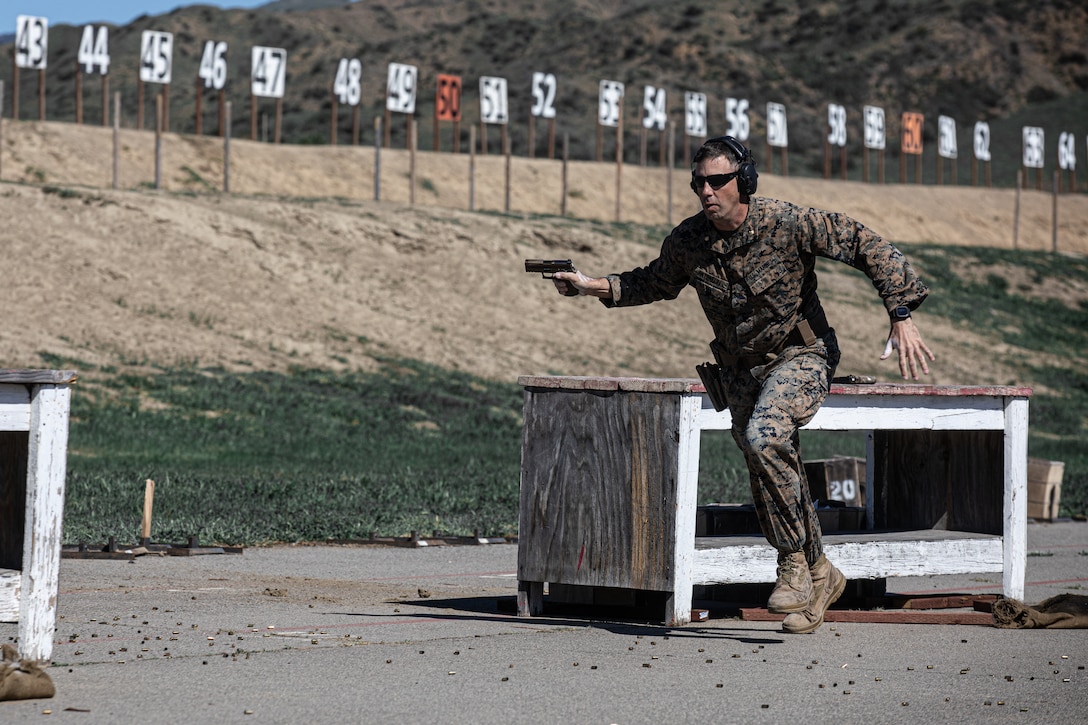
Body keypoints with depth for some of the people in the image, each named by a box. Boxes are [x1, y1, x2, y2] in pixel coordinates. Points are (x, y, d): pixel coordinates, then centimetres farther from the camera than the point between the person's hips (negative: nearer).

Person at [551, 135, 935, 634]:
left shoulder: (788, 224, -20)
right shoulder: (686, 242, -6)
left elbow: (868, 247, -15)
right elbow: (657, 283, 15)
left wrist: (902, 317, -22)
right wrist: (593, 286, 4)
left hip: (799, 356, -5)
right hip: (740, 369, 6)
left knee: (763, 438, -31)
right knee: (772, 479, 8)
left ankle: (795, 561, -18)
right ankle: (819, 575, 30)